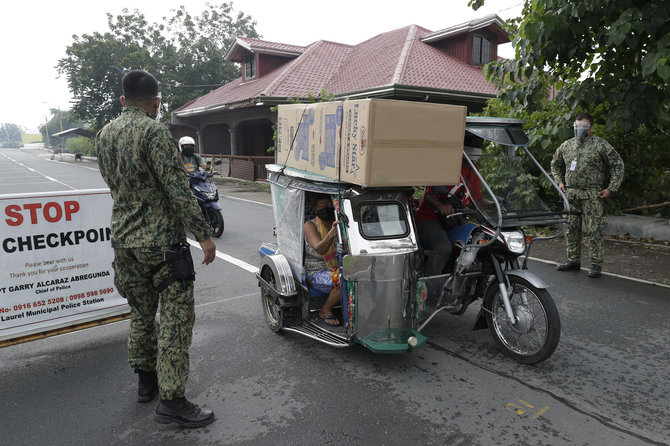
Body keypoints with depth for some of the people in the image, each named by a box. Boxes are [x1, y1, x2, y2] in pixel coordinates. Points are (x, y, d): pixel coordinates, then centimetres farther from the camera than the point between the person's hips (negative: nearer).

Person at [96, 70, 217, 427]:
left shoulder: (104, 135, 10)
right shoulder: (154, 132, -15)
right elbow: (177, 188, -20)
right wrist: (203, 234, -17)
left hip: (123, 238, 8)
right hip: (161, 240, -8)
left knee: (141, 311, 20)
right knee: (176, 317, -1)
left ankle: (146, 381, 33)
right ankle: (171, 400, 4)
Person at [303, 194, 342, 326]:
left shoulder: (339, 223, 10)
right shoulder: (310, 225, -6)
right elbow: (320, 249, -24)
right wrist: (331, 234, -43)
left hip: (338, 269, 5)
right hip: (317, 273, -5)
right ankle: (325, 311, -9)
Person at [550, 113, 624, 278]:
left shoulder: (600, 145, -2)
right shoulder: (566, 145, 12)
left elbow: (618, 165, 0)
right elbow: (555, 164, 27)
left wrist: (611, 188, -5)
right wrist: (559, 182, 15)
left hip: (591, 195, -5)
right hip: (570, 194, 5)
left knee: (594, 231, -5)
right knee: (571, 229, 9)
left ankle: (596, 265, 2)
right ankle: (573, 260, 20)